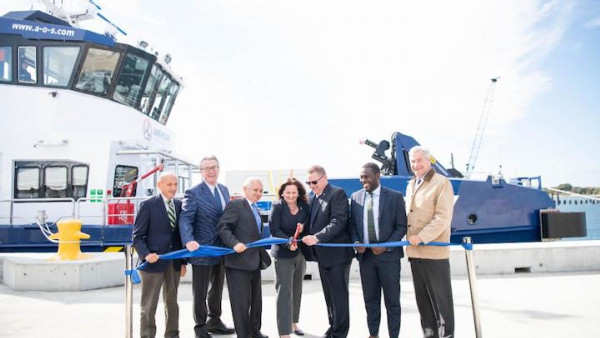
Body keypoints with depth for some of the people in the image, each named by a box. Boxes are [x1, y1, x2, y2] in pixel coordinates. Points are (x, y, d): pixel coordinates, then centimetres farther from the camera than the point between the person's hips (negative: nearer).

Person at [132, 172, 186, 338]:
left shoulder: (179, 205, 8)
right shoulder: (148, 205, -7)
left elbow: (181, 234, 11)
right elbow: (137, 236, -7)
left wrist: (183, 261, 7)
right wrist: (146, 254, -22)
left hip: (174, 262, 5)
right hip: (154, 261, -5)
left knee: (172, 302, 15)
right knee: (149, 306, 4)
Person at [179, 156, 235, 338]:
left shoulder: (224, 190, 9)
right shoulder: (193, 193, -12)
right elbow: (185, 220, -20)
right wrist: (189, 240, -36)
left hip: (222, 248, 7)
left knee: (217, 288, 20)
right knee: (200, 292, 7)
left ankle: (215, 321, 37)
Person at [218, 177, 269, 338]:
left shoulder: (256, 209, 17)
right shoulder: (235, 205, -9)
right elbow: (223, 227, -19)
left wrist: (262, 254, 10)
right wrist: (235, 243, -31)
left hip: (254, 261, 9)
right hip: (239, 261, -9)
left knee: (256, 299, 19)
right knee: (241, 301, -1)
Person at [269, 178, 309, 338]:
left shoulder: (304, 206, 0)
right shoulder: (277, 206, -11)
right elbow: (274, 230, -16)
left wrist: (303, 228, -19)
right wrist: (288, 243, -29)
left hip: (300, 253, 5)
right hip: (283, 254, -5)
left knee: (297, 290, 16)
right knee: (285, 292, -5)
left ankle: (293, 323, 33)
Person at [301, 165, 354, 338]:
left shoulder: (337, 194, -11)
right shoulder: (313, 199, 13)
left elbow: (338, 222, -21)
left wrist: (317, 237, -30)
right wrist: (306, 236, -4)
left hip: (337, 253, -7)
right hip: (322, 255, 8)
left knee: (339, 296, 2)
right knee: (329, 295, 17)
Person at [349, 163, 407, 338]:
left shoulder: (395, 196, -4)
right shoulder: (356, 197, 6)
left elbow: (401, 226, -4)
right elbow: (353, 223, 11)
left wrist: (386, 246, -15)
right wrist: (356, 242, -7)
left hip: (388, 255, -3)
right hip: (365, 255, 3)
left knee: (392, 300, 7)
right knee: (370, 299, 12)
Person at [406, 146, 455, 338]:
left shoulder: (442, 183, -7)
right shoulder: (410, 185, 16)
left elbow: (443, 218, -14)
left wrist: (421, 237, -20)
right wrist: (409, 239, 5)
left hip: (434, 251, -7)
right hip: (415, 252, 7)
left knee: (441, 298, 4)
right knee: (422, 299, 14)